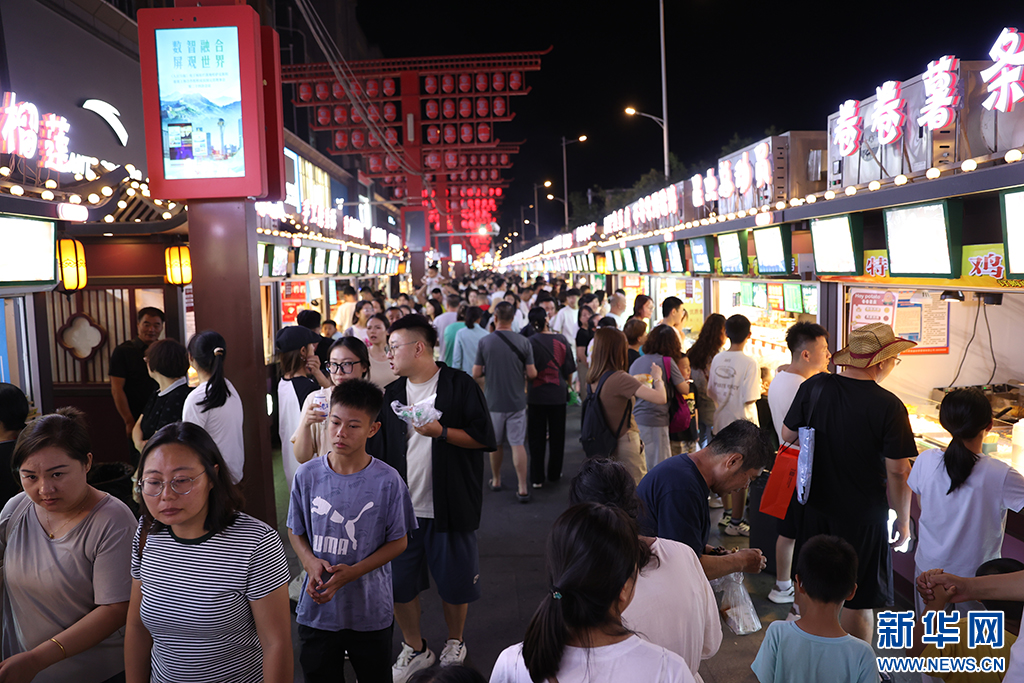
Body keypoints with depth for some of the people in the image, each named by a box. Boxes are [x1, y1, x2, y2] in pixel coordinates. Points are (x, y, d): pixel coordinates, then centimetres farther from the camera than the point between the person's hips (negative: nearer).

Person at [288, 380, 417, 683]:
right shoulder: (306, 475, -8)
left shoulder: (388, 481, -15)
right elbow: (295, 532, 4)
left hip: (371, 613, -1)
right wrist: (311, 562, -15)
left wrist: (351, 572, -18)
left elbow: (398, 541, -7)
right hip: (317, 611, 2)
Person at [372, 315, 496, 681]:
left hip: (449, 507, -4)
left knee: (454, 582, 9)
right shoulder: (391, 394, 9)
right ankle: (414, 648, 31)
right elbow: (381, 451, 14)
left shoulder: (459, 385, -7)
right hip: (402, 508, 4)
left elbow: (483, 438, -10)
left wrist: (441, 432, -21)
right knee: (398, 582, 9)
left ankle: (454, 644, 35)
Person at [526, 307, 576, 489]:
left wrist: (526, 391, 4)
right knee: (557, 436, 15)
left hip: (536, 394, -1)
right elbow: (569, 370, 2)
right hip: (558, 394, 2)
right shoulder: (561, 340, -5)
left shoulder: (530, 342, -12)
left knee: (536, 438, 8)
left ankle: (537, 478, 11)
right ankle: (554, 474, 25)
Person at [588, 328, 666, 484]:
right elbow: (660, 398, -27)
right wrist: (657, 377, -9)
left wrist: (635, 381, 20)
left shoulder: (594, 378, 0)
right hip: (625, 441, -8)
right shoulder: (619, 378, -24)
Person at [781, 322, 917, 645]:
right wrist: (903, 520, -1)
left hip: (816, 506, 5)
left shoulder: (813, 387, -7)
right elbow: (898, 471, -14)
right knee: (859, 600, 11)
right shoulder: (889, 406, -19)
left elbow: (788, 434, 5)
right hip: (864, 515, -4)